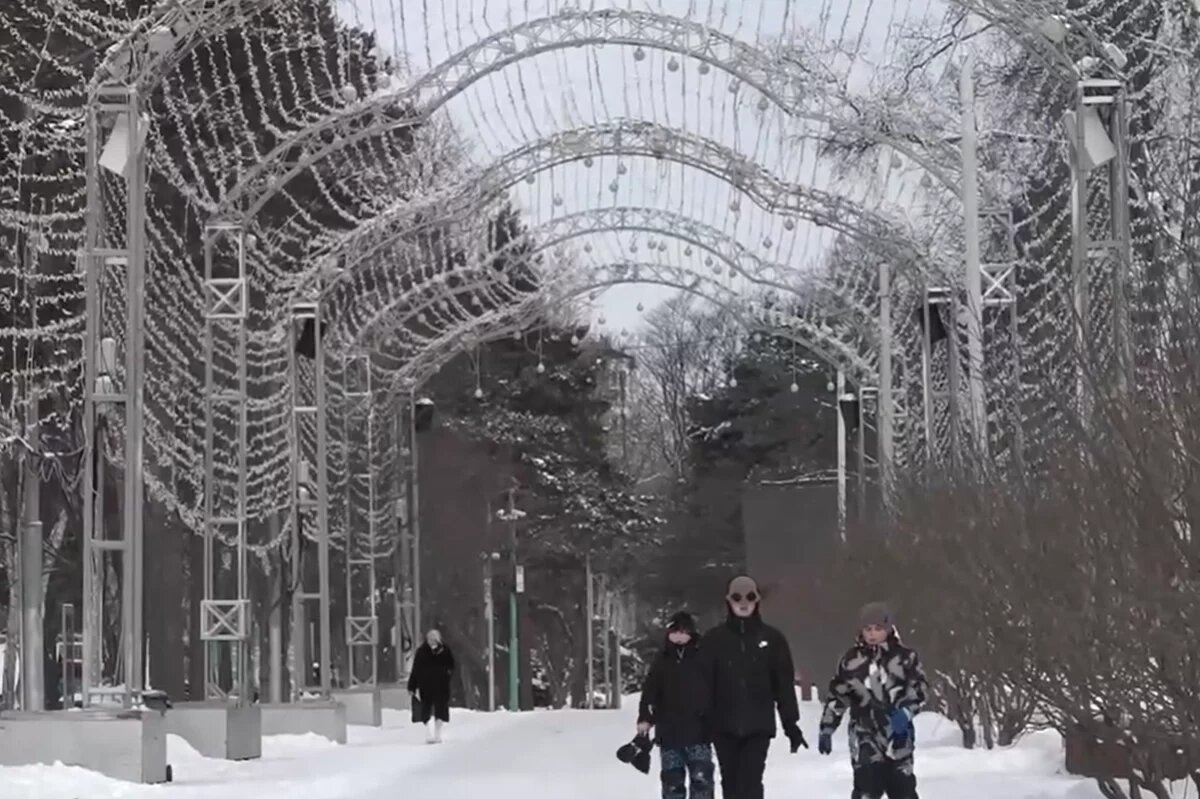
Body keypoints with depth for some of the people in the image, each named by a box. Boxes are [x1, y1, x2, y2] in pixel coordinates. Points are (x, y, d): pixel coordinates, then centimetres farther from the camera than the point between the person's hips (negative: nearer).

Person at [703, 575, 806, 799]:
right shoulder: (715, 639, 3)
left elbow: (784, 683, 5)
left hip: (759, 724, -2)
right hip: (724, 724, 2)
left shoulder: (772, 638, 3)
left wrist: (791, 722, 3)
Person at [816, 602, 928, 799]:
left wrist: (906, 711, -20)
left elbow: (919, 688, -2)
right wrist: (826, 729, 4)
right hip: (865, 736, -1)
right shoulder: (851, 660, 3)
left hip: (898, 737, 1)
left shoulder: (904, 657, 1)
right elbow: (837, 696, 8)